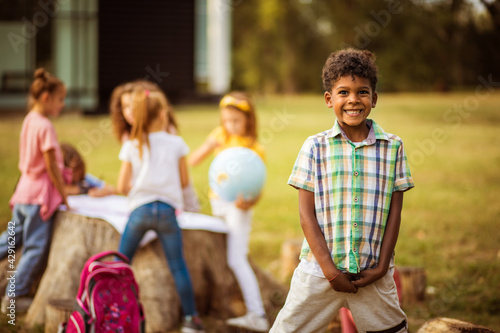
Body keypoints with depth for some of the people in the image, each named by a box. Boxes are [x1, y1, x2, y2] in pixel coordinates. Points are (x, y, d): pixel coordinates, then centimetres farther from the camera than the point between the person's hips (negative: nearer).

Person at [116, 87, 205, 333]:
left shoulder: (131, 146, 1)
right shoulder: (177, 144, 1)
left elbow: (122, 187, 0)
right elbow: (184, 181, 7)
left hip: (139, 208, 0)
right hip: (167, 208, 0)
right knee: (178, 266, 7)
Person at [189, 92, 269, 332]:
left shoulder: (255, 150, -10)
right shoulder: (220, 135, 4)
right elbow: (191, 162, 6)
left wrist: (248, 203, -34)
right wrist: (209, 146, -10)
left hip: (238, 207, -6)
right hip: (218, 203, 6)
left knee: (236, 260, -15)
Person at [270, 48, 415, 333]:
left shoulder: (392, 147, 5)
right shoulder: (316, 146, 0)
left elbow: (394, 211, 6)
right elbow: (307, 213, -2)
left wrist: (381, 266, -3)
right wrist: (329, 268, -9)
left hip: (373, 273, 1)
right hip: (320, 270, -1)